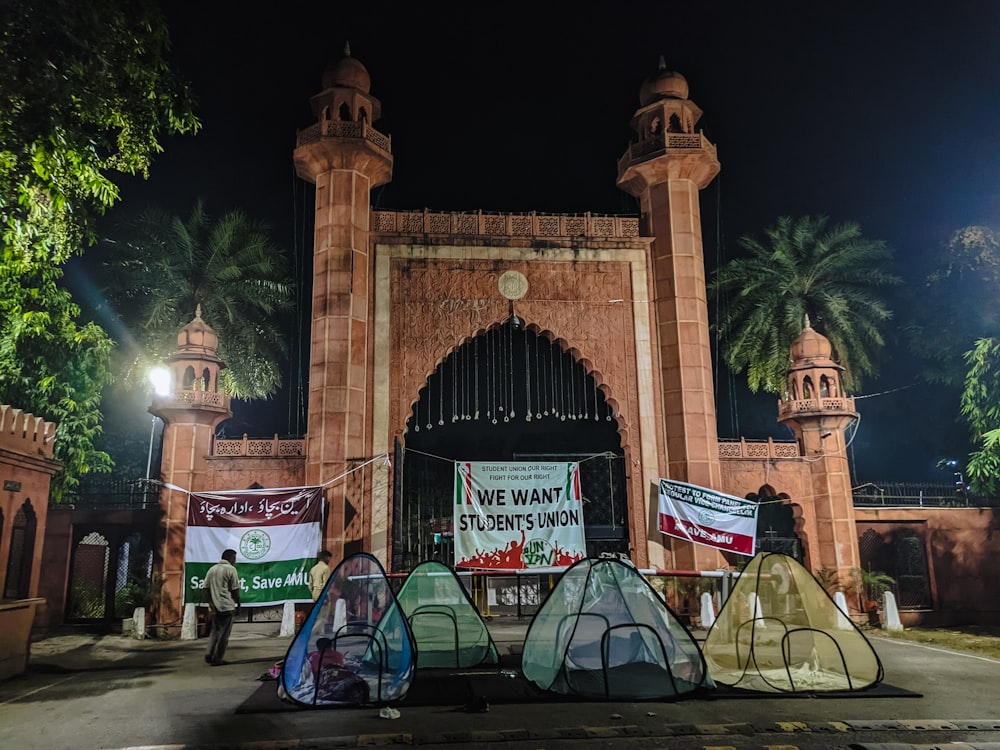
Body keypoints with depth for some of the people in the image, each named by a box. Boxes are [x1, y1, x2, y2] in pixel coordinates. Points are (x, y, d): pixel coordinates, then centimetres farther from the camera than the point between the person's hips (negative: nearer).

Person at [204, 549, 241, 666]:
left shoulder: (212, 569, 10)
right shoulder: (231, 569, -7)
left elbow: (206, 588, 5)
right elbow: (235, 589, -9)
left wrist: (211, 603, 4)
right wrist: (238, 604, 2)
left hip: (215, 607, 6)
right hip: (227, 606, -6)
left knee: (215, 631, 18)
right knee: (224, 634, 3)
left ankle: (209, 655, 6)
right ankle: (217, 659, 5)